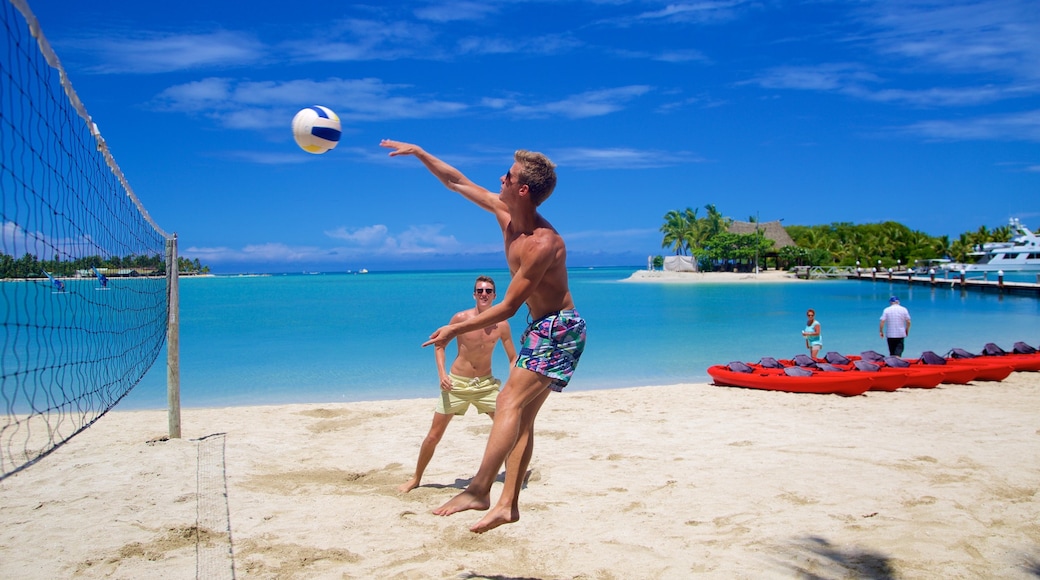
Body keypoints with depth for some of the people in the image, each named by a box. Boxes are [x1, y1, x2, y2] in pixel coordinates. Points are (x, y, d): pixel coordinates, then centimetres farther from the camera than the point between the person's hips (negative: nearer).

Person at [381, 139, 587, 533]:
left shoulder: (543, 244, -26)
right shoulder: (505, 213, 0)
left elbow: (507, 308, -22)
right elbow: (457, 182, 12)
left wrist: (455, 330, -15)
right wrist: (417, 152, 11)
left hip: (559, 329, -9)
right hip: (540, 328, 10)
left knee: (510, 402, -22)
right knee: (522, 415, 5)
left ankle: (478, 490, -28)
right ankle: (507, 504, 6)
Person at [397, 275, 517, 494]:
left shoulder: (501, 324, -7)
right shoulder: (461, 318, -13)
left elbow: (513, 358, 0)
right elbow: (440, 345, -2)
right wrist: (442, 373, -15)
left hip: (486, 383, 2)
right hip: (457, 383, -1)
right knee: (434, 435, 3)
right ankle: (416, 479, 22)